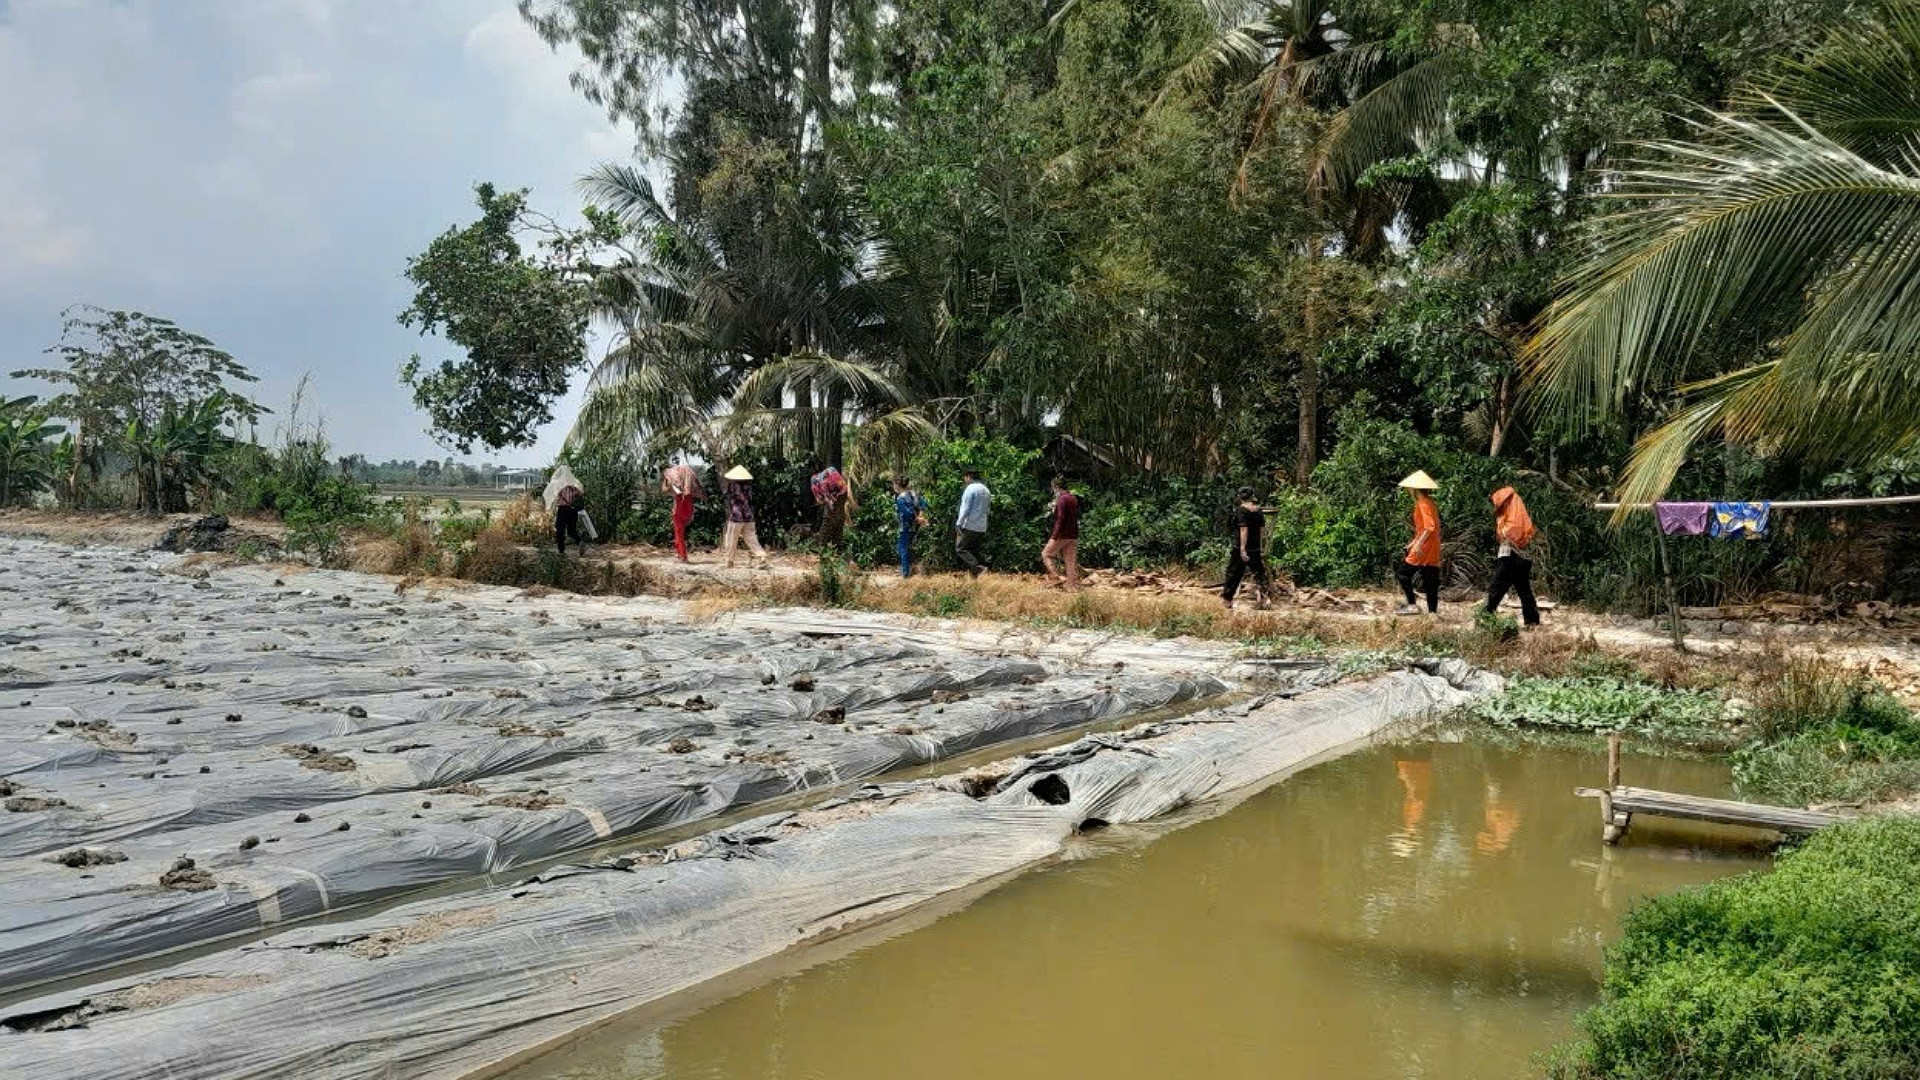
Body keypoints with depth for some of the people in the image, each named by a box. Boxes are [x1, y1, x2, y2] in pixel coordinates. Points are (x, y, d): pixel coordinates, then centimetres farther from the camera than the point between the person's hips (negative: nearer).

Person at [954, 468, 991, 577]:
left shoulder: (970, 488, -10)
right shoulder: (986, 490, 16)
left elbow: (965, 508, -15)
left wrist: (958, 523, -14)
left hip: (969, 526, -8)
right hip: (982, 527, 8)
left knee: (960, 549, -4)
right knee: (974, 551, 13)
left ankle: (978, 568, -20)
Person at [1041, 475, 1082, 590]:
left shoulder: (1062, 499, -13)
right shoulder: (1074, 498, 13)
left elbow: (1061, 518, -20)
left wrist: (1054, 536, -20)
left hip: (1062, 535, -8)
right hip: (1073, 535, 8)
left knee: (1046, 554, 5)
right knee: (1071, 560, 8)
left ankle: (1057, 577, -7)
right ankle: (1073, 584, 6)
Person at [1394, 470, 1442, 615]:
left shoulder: (1423, 504, -14)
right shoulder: (1430, 503, 16)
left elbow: (1430, 527, -25)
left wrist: (1418, 544, -30)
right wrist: (1414, 543, 27)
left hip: (1423, 549, -9)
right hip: (1433, 552, 9)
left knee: (1402, 572, -1)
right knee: (1431, 582, 8)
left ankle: (1412, 605, -4)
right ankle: (1433, 611, 8)